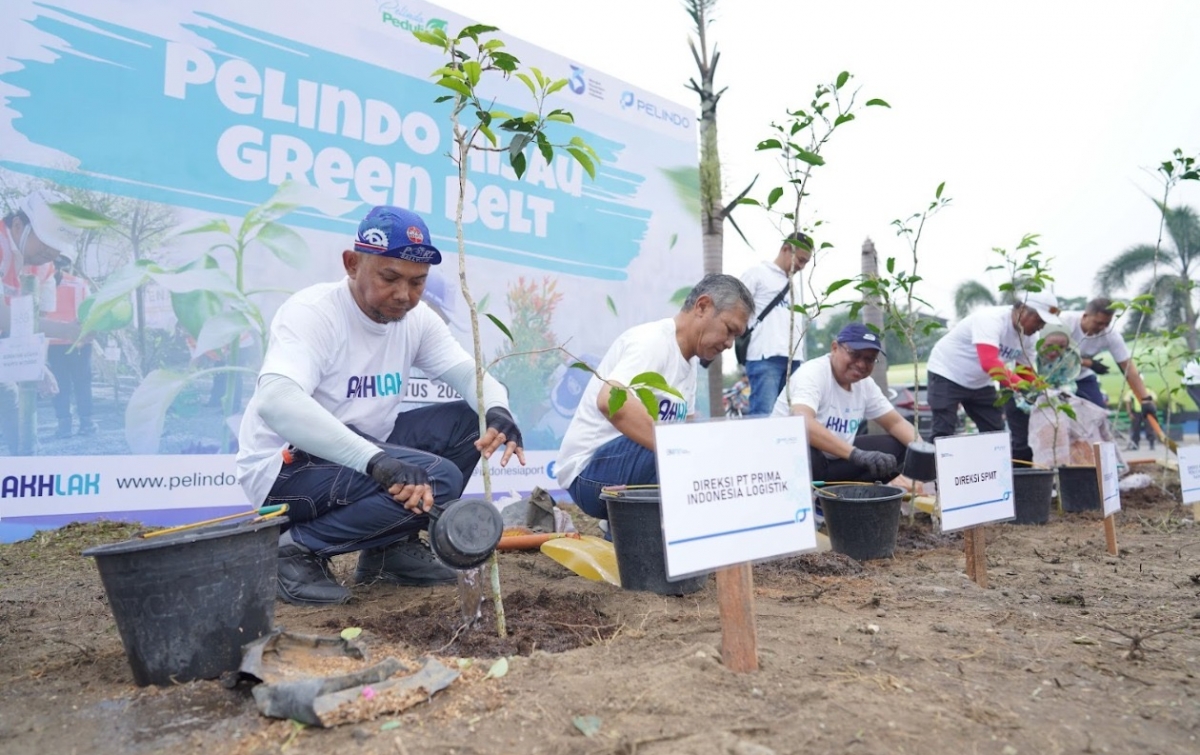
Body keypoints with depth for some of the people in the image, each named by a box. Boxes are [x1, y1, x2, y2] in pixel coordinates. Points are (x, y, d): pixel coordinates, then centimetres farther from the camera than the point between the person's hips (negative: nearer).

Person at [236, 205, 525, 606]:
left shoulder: (417, 319, 0)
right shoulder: (311, 312, -21)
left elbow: (470, 374, 0)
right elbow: (275, 401, -37)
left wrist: (497, 410, -26)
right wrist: (375, 460, -47)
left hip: (361, 453, 8)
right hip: (287, 468, -8)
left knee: (468, 421, -2)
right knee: (436, 479, -25)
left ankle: (392, 545, 7)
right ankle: (298, 548, -9)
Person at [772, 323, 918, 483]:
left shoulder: (865, 383, 1)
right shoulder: (813, 373, -22)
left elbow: (895, 422, 9)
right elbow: (802, 422, -40)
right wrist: (856, 454, -47)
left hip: (833, 461, 8)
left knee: (897, 448, -3)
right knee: (804, 453, -40)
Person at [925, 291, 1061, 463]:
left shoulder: (1027, 337, -4)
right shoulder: (991, 319, -30)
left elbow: (1026, 374, 5)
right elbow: (989, 363, -44)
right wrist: (1020, 386, -51)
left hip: (980, 383, 8)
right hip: (947, 374, -8)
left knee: (996, 433, 6)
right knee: (943, 433, -13)